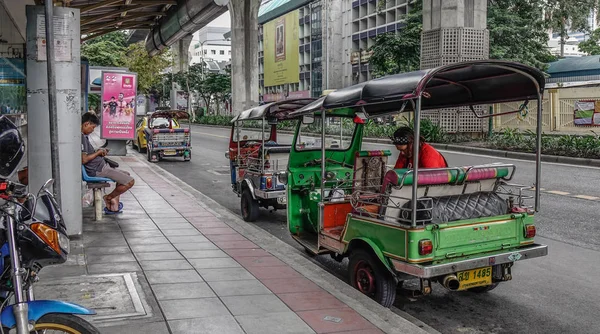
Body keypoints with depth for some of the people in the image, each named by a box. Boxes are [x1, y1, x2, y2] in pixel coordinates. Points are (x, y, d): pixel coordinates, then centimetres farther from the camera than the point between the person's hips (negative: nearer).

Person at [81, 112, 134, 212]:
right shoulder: (81, 137, -21)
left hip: (101, 166, 11)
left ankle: (114, 205, 16)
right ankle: (109, 198, 8)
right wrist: (98, 153, -13)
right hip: (97, 170, -11)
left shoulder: (83, 136, 12)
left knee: (126, 175, 24)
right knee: (130, 181, -12)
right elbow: (84, 160, -27)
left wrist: (98, 152, 6)